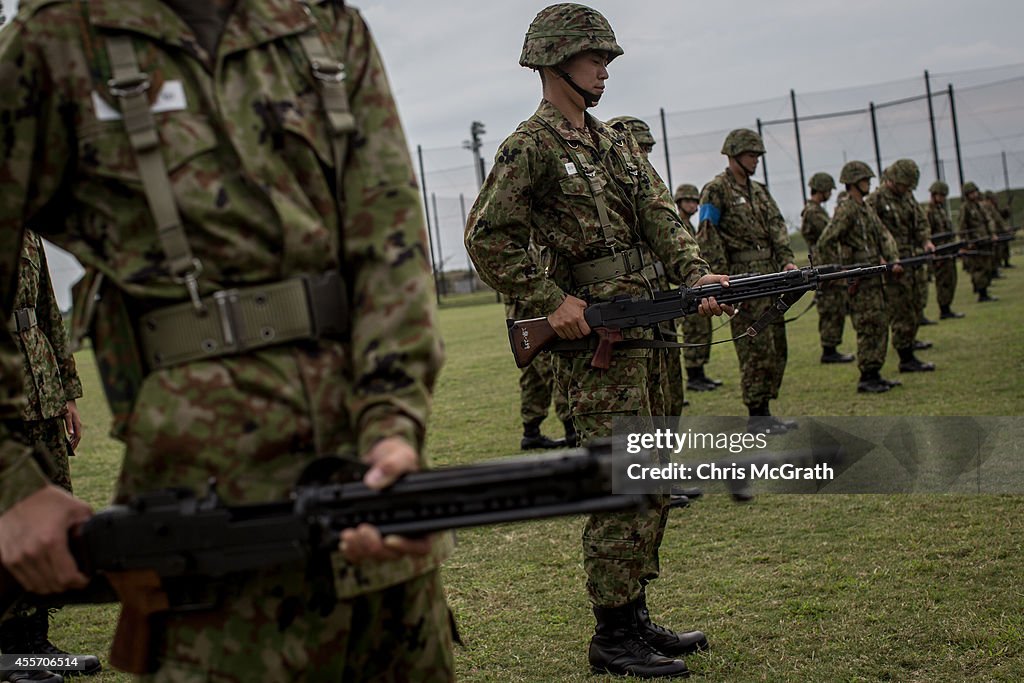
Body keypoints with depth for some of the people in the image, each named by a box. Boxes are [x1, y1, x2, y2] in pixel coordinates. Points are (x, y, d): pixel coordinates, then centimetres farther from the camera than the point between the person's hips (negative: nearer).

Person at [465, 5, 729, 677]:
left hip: (643, 325, 9)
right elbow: (487, 238, -13)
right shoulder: (530, 147, -7)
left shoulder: (616, 142, 17)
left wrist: (699, 275, -9)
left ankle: (636, 616, 24)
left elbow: (660, 216, 7)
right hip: (594, 331, -9)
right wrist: (552, 300, -16)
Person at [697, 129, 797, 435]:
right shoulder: (716, 190, -6)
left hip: (770, 276, 8)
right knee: (755, 350, -7)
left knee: (777, 349, 10)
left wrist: (788, 261, -4)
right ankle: (757, 417, 0)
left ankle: (765, 410, 18)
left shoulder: (759, 191, 19)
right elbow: (707, 240, -11)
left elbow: (777, 227, 12)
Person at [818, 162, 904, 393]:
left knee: (880, 324, 12)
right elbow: (825, 242, -18)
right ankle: (866, 378, -1)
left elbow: (884, 235, 12)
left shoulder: (866, 208, 15)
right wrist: (849, 263, -13)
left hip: (874, 275, 9)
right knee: (869, 328, -7)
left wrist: (894, 261, -2)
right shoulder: (846, 210, -13)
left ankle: (875, 373, 19)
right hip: (860, 279, -9)